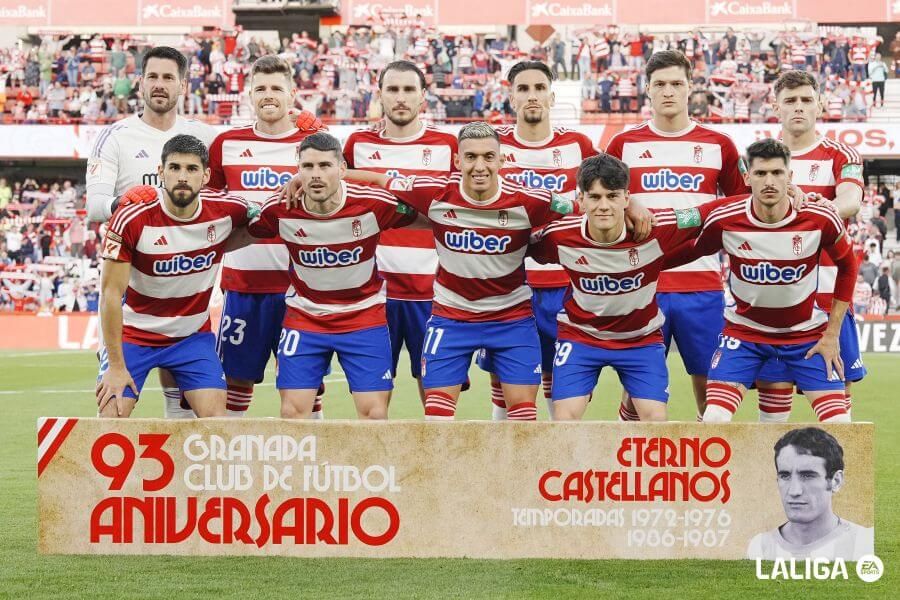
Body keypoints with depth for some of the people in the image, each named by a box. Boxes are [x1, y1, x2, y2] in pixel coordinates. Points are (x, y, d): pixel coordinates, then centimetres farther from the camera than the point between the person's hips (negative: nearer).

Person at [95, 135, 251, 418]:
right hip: (134, 334, -2)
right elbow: (111, 294, -17)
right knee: (111, 418, -12)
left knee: (217, 421, -11)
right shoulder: (132, 218, -21)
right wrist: (116, 366, -17)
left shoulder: (226, 211, -13)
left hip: (193, 335, 2)